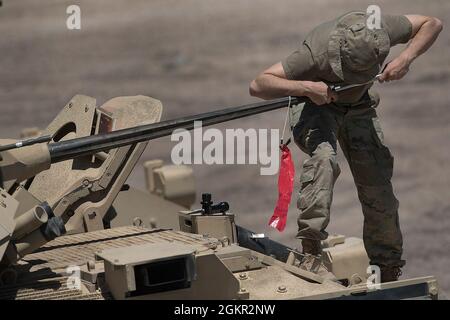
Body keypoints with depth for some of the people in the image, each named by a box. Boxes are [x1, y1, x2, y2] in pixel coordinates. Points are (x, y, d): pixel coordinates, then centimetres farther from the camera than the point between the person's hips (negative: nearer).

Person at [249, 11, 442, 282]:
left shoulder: (382, 30, -30)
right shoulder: (316, 54, -39)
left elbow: (433, 24, -14)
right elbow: (258, 86, -38)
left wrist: (406, 59, -31)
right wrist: (306, 87, -51)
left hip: (358, 108, 4)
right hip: (314, 105, -4)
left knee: (378, 186, -2)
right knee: (323, 156, -36)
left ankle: (390, 273, 14)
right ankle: (310, 251, -36)